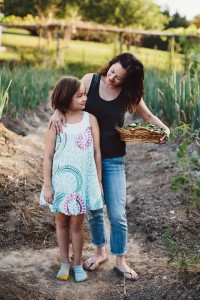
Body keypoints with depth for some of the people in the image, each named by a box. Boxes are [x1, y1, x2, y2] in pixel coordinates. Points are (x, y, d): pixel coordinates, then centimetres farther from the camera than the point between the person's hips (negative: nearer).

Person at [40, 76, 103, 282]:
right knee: (61, 222, 12)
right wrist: (47, 186, -5)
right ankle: (64, 263, 29)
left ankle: (77, 264, 25)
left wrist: (99, 181, 2)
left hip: (84, 180, 0)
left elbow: (97, 153, 1)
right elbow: (48, 156, -3)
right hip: (60, 180, 0)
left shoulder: (90, 119, -3)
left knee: (76, 223, 7)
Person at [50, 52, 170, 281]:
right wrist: (58, 112, -19)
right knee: (93, 210, 12)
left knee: (117, 213, 0)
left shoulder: (129, 94, -6)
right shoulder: (90, 80, -7)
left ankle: (120, 262, 17)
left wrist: (164, 128, -11)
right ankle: (100, 252, 34)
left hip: (113, 160, -1)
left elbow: (148, 117, 9)